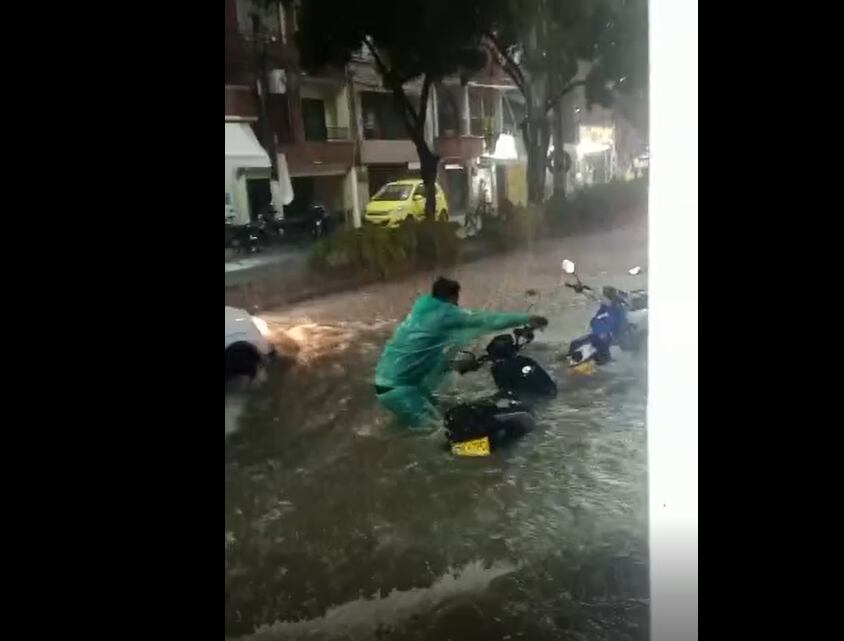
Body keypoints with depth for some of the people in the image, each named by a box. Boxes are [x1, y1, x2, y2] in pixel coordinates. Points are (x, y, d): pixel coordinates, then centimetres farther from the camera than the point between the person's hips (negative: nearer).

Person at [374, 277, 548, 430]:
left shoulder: (423, 310, 11)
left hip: (387, 380, 9)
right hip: (396, 387, -9)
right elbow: (485, 320, -12)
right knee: (435, 429, -2)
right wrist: (527, 319, -6)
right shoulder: (444, 314, -14)